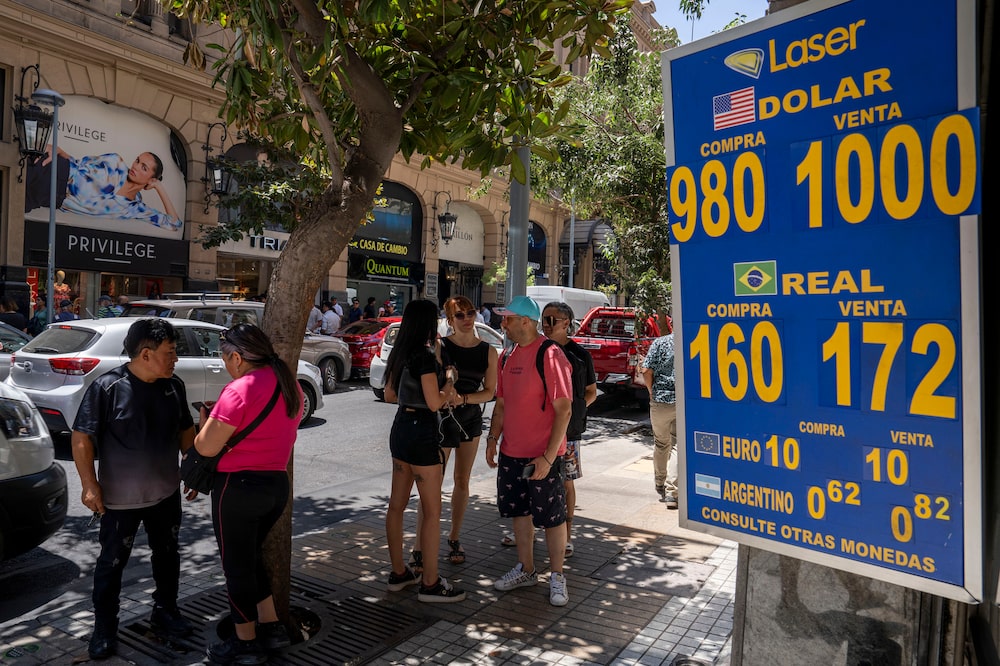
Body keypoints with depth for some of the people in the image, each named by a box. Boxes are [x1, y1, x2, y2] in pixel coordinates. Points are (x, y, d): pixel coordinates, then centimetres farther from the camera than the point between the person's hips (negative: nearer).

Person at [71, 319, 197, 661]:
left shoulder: (174, 386, -2)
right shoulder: (107, 387, -18)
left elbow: (185, 431, 9)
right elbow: (82, 437, -13)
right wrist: (90, 485, -16)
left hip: (167, 492, 5)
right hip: (120, 497, -4)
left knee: (167, 555, 17)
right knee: (111, 562, 10)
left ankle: (165, 611, 37)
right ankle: (104, 628, 28)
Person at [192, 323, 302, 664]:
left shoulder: (241, 390, -20)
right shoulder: (289, 384, 5)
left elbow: (206, 447, -18)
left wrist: (205, 418, 2)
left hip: (239, 486, -8)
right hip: (277, 483, 8)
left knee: (236, 564, 10)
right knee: (251, 557, 25)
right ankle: (272, 627, 31)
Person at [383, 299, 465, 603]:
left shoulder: (399, 353, 8)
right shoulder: (425, 356, -18)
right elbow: (434, 403, -20)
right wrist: (448, 388, -1)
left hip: (400, 427, 9)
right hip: (422, 432, -9)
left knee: (397, 504, 15)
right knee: (432, 511, 1)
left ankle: (398, 572, 29)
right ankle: (430, 584, 9)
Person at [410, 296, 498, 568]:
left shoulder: (488, 351, -1)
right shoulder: (440, 347, -8)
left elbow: (489, 392, -1)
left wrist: (463, 398, -15)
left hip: (471, 418, 4)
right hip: (442, 419, -4)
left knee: (462, 481, 12)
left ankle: (455, 538, 27)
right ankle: (418, 548, 1)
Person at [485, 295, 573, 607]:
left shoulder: (550, 355, -16)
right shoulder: (508, 356, 8)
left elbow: (564, 409, -18)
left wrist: (548, 456, -20)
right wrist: (493, 439, 7)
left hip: (542, 455, -7)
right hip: (511, 453, 7)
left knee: (552, 518, 7)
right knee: (519, 512, 18)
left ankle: (556, 576, 24)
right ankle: (525, 570, 34)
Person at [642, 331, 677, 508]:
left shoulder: (660, 342, -6)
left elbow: (646, 371, -10)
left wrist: (652, 392, 5)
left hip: (661, 401, 0)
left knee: (661, 444, 17)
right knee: (677, 446, 6)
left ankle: (660, 485, 32)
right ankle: (671, 493, 0)